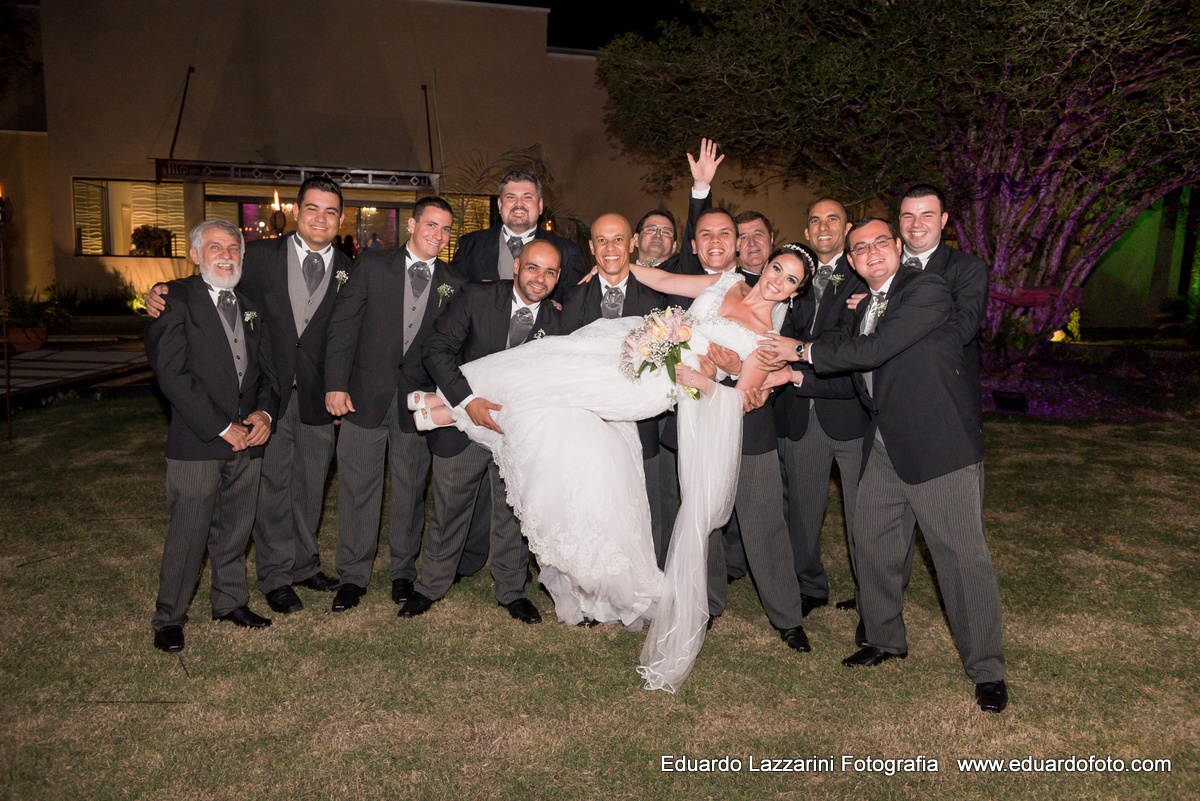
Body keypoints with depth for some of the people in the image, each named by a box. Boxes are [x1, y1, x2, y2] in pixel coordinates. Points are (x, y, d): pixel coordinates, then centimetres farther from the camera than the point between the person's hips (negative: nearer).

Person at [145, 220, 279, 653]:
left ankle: (230, 601, 31)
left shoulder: (250, 304, 14)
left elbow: (266, 366, 17)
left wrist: (264, 411, -3)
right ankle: (169, 618, 17)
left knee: (235, 528, 14)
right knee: (189, 532, 0)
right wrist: (221, 427, -14)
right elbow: (172, 374, -12)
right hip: (197, 441, -5)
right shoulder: (177, 301, -5)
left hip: (247, 437, 5)